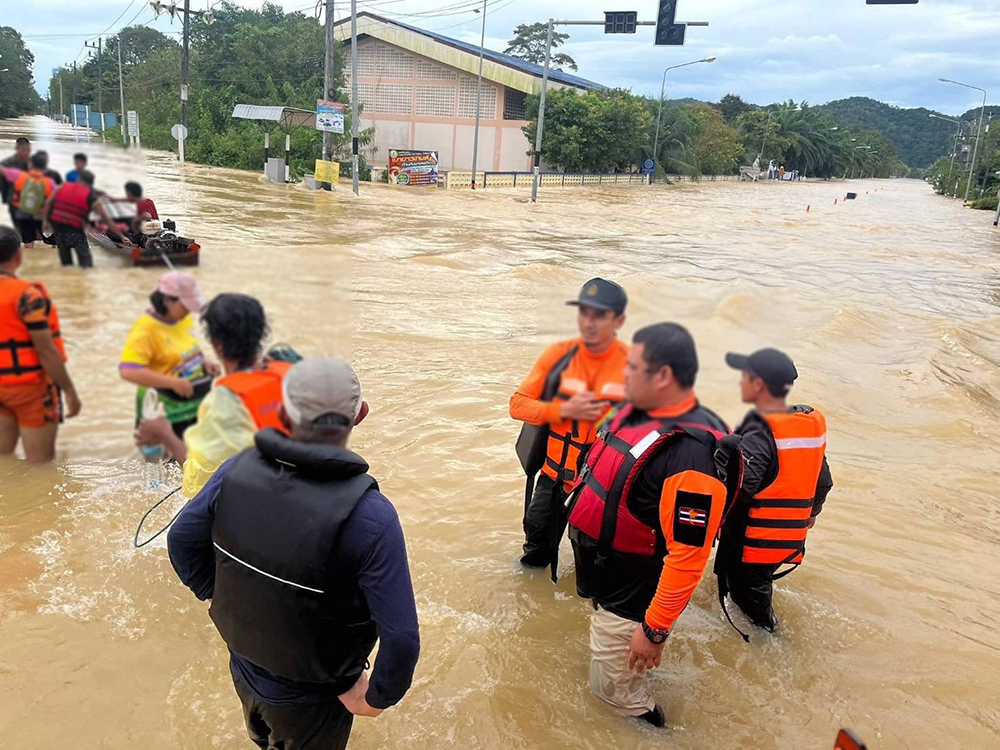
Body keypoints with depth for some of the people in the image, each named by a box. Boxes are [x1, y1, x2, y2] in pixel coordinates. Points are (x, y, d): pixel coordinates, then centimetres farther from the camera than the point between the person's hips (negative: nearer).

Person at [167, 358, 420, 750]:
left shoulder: (238, 469, -19)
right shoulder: (369, 515, -35)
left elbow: (182, 540, -2)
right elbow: (401, 639, -32)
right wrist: (377, 698, -13)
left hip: (244, 669, 4)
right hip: (312, 699, -4)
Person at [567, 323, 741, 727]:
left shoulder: (690, 455, -33)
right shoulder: (636, 411, -4)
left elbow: (688, 556, -30)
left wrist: (655, 630, -24)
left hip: (630, 600, -8)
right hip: (606, 582, 8)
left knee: (614, 689, 12)